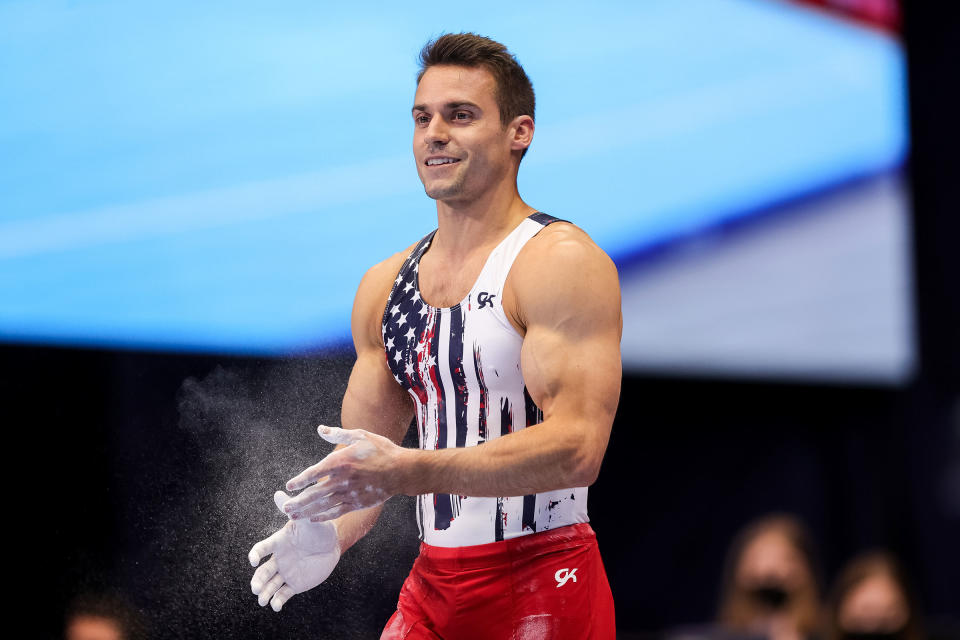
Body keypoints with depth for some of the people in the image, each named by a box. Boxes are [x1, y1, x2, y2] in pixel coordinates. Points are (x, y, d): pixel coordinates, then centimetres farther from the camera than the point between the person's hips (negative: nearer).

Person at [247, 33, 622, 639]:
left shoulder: (562, 263, -11)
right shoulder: (385, 284, 10)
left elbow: (576, 448, -22)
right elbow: (361, 459, 15)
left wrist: (409, 472, -28)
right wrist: (332, 535, -7)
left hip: (540, 590, -6)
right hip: (432, 589, 6)